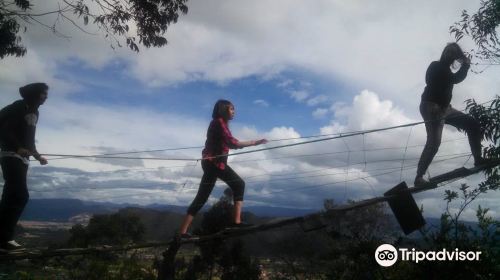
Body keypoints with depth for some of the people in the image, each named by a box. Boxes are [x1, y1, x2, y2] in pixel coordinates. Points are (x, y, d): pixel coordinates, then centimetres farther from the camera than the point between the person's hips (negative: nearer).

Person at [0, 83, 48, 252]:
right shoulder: (19, 107, -7)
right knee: (20, 196, -15)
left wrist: (38, 156, 17)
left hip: (22, 158, 9)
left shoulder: (34, 112, 19)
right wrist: (17, 147, -23)